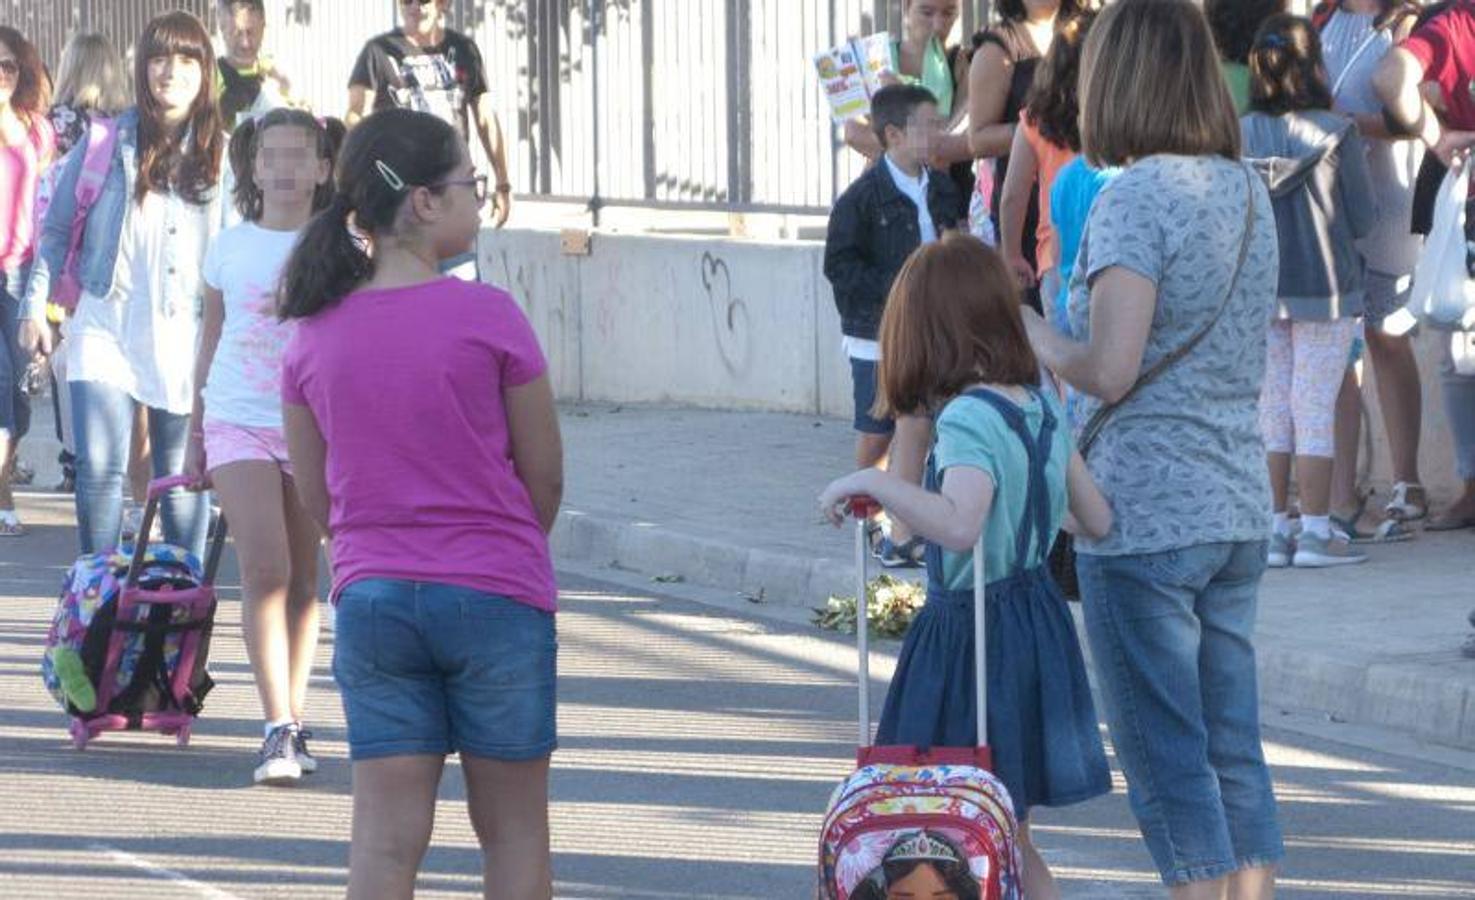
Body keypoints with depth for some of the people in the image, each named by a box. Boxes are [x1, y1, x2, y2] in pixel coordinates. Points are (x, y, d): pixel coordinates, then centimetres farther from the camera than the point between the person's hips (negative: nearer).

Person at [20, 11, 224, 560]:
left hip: (187, 331, 1)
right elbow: (57, 228, 7)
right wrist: (36, 305, 1)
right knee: (99, 470, -9)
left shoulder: (222, 154, 2)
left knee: (183, 474, 6)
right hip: (107, 326, -1)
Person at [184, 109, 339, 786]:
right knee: (264, 570, -14)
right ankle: (279, 730, -17)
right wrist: (195, 436, 17)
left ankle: (291, 723, 16)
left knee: (302, 580, 6)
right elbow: (209, 343, 15)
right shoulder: (230, 248, 6)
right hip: (240, 425, 0)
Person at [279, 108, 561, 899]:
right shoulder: (487, 317, -11)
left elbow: (314, 494, 9)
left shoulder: (314, 335, 1)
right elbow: (545, 477, -3)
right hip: (496, 596, -3)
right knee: (513, 830, 10)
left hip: (371, 596, 3)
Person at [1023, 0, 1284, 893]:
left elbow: (1108, 371, -21)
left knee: (1165, 756, -1)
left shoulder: (1135, 198, -14)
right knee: (1233, 749, 11)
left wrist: (1020, 323, -4)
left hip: (1145, 515, -7)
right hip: (1239, 509, 7)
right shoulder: (1248, 191, 9)